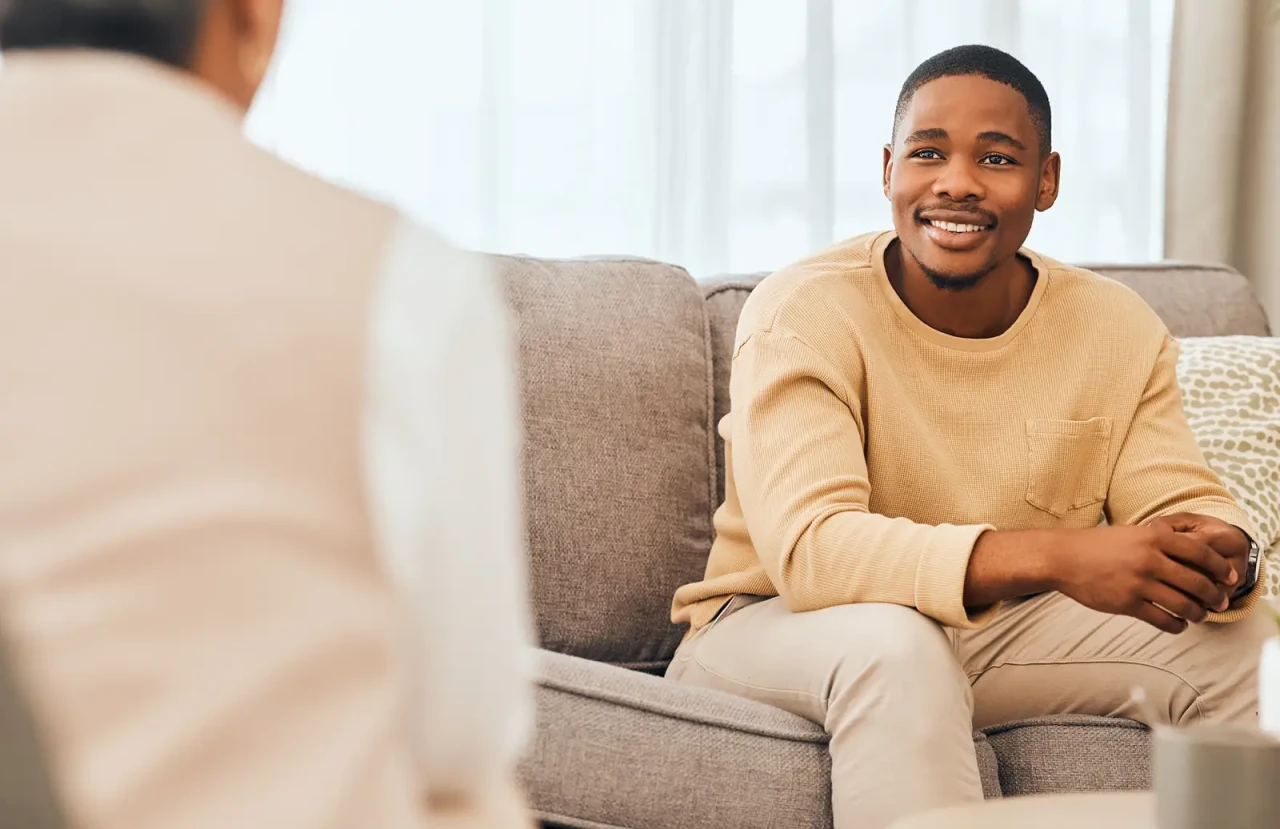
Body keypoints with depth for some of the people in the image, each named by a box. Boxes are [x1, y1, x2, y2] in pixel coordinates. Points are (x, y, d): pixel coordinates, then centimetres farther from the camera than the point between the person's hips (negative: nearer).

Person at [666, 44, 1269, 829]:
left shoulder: (1120, 328, -2)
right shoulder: (803, 314, -18)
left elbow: (1185, 506, -4)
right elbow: (807, 546, -30)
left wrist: (1224, 556, -32)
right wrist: (1057, 556, -42)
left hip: (1008, 632, 5)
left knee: (1244, 646, -14)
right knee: (891, 643, -37)